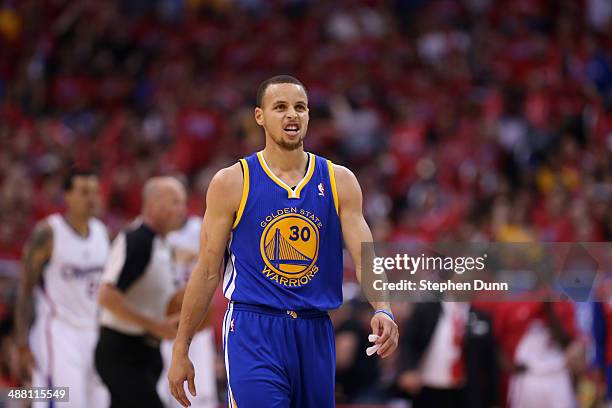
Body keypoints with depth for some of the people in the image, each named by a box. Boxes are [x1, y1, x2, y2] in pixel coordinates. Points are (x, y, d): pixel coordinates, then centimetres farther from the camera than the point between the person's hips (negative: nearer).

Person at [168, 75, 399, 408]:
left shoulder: (339, 182, 6)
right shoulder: (232, 183, -1)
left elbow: (365, 258, 0)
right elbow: (207, 271, 2)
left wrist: (382, 310, -21)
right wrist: (181, 350, 1)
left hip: (315, 333, 4)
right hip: (253, 333, -4)